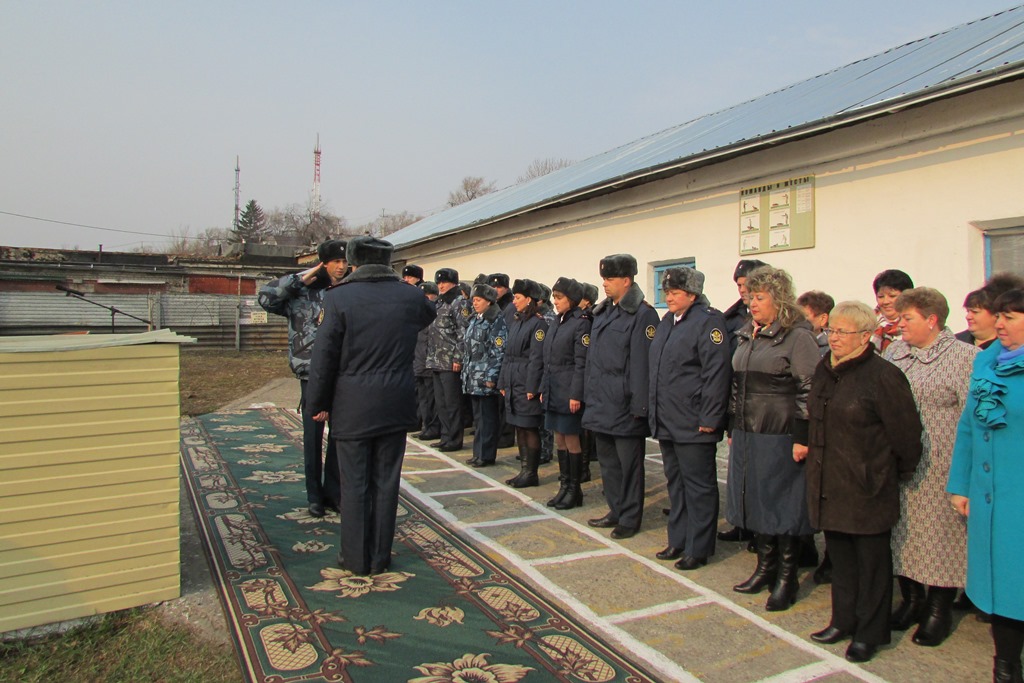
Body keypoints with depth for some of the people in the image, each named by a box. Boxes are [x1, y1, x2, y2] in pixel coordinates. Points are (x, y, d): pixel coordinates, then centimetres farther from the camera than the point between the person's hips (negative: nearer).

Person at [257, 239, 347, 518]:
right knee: (313, 437, 7)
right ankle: (315, 496, 21)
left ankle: (333, 491, 25)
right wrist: (299, 279, -13)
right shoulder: (303, 292, -3)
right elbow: (266, 297, -11)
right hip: (313, 375, -2)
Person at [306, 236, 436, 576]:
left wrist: (319, 404, 2)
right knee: (386, 481, 12)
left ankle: (357, 558, 20)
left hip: (352, 407, -3)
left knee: (355, 484, 9)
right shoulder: (409, 296, -1)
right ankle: (381, 557, 22)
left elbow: (324, 356, -8)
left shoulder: (339, 298, -11)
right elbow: (429, 314, 24)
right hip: (395, 406, 3)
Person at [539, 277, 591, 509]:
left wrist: (576, 395, -18)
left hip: (569, 392, -8)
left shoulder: (581, 323, -11)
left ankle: (575, 490, 14)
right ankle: (564, 486, 23)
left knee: (571, 440, 1)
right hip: (553, 392, 8)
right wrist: (544, 389, 14)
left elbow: (581, 363, -15)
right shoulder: (556, 323, 12)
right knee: (559, 439, 13)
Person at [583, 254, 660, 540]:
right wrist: (589, 395, 14)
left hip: (624, 407, -8)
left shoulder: (642, 314, -12)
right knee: (608, 462, 17)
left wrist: (639, 406, -18)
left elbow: (642, 362, -17)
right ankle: (616, 510, 31)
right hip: (601, 405, 8)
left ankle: (630, 518, 17)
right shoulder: (602, 312, 13)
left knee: (628, 465, 5)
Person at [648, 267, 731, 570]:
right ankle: (678, 541, 30)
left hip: (693, 425, -9)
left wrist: (709, 419, -19)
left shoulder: (708, 321, -12)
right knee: (675, 483, 18)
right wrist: (654, 411, 17)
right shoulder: (667, 322, 14)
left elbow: (716, 373, -17)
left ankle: (698, 548, 15)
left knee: (698, 487, 4)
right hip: (667, 422, 9)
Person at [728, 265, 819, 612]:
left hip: (781, 437, -7)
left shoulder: (798, 336, -9)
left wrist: (802, 438, -17)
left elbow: (809, 390, -14)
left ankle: (787, 577, 16)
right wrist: (733, 428, 16)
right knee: (755, 502, 14)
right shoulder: (748, 335, 14)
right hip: (747, 435, 8)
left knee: (783, 505, 2)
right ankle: (765, 567, 29)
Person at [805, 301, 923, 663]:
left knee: (871, 561, 8)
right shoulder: (824, 370, 7)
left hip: (867, 487, -7)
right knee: (840, 555, 17)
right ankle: (844, 621, 31)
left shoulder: (883, 375, -16)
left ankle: (869, 633, 22)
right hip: (829, 484, 7)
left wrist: (898, 472, -2)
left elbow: (906, 433, -12)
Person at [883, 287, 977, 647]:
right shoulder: (893, 352, 10)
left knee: (939, 534, 4)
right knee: (901, 532, 12)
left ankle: (939, 610, 22)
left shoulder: (965, 357, -6)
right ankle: (911, 599, 29)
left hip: (939, 469, -5)